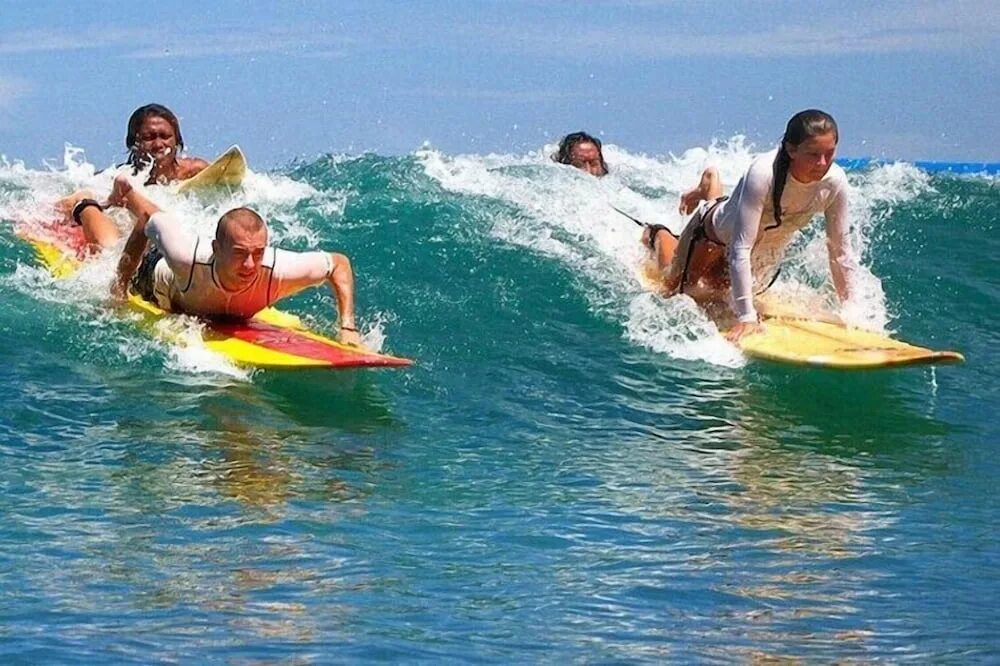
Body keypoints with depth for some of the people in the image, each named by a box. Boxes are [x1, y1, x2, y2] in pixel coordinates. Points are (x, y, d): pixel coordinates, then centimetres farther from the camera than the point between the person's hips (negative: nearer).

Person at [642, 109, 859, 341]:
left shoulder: (835, 182, -32)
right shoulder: (763, 174, -45)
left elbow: (841, 251, -20)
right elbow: (741, 249, -44)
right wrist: (746, 316, -47)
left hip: (768, 249, 5)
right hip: (718, 231, -5)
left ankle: (712, 190, 50)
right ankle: (658, 236, 49)